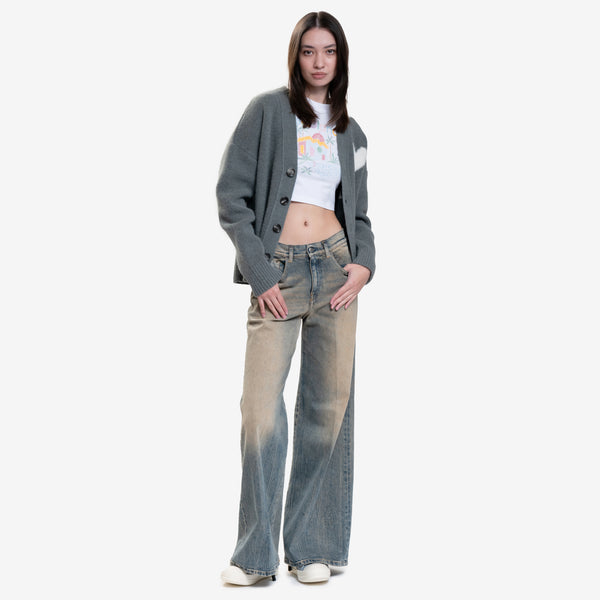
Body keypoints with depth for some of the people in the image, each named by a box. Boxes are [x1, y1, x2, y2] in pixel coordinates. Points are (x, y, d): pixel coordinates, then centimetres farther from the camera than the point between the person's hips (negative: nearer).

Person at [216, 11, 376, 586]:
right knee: (261, 407, -12)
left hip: (335, 268, 4)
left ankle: (312, 547, 10)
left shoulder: (351, 133, 17)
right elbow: (232, 196, -2)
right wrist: (259, 274, -9)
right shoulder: (267, 110, 3)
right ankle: (255, 554, -2)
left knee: (329, 404, 1)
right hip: (277, 273, -3)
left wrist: (364, 263, 0)